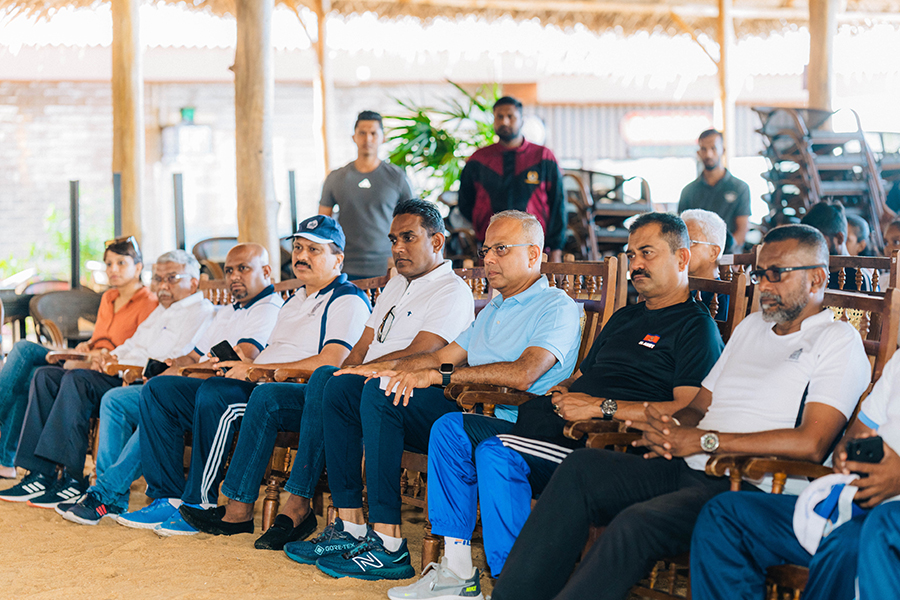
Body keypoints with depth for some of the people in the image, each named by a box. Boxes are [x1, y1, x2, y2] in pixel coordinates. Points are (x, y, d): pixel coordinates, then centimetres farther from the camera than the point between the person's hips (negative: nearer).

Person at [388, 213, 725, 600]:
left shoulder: (696, 326, -1)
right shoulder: (624, 318, 28)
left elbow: (690, 412, -16)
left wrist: (601, 406, -17)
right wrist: (562, 391, 7)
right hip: (559, 429, 10)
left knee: (497, 451, -29)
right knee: (451, 429, -3)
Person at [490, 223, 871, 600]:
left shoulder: (838, 340, 1)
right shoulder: (752, 326, 26)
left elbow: (811, 443, -13)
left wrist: (704, 440, -13)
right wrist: (668, 429, 0)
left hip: (753, 486, -7)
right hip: (687, 470, 8)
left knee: (637, 522, -33)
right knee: (581, 467, -17)